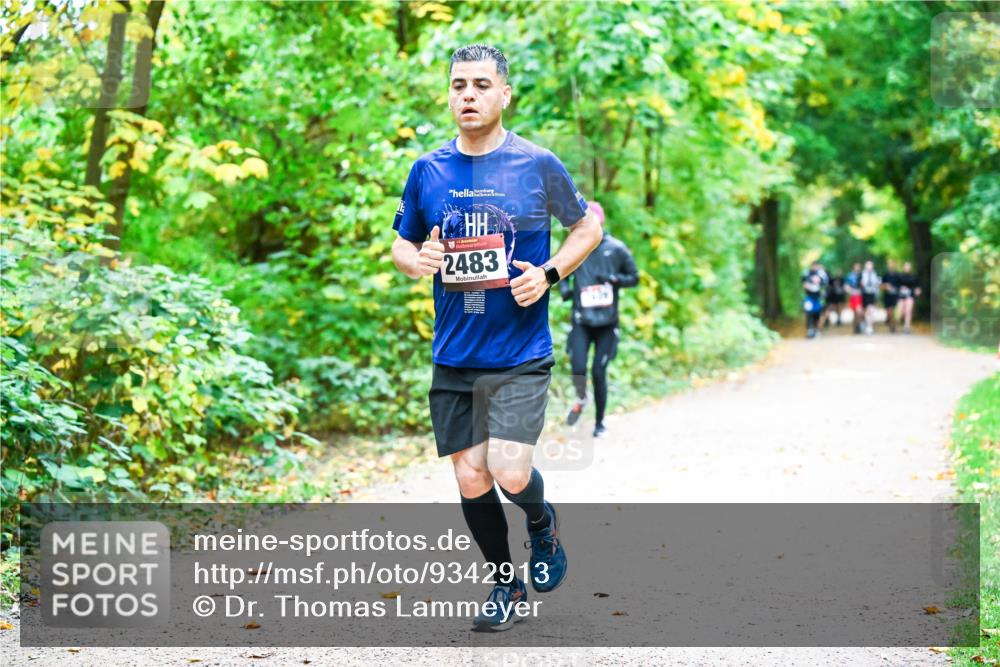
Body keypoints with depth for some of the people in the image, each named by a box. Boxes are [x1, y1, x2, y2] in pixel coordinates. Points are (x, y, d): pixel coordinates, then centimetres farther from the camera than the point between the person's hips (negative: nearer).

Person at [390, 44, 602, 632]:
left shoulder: (538, 165, -4)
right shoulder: (427, 171, 4)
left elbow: (588, 225, 9)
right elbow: (401, 243, 16)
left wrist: (548, 274, -7)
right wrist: (416, 261, -8)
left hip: (521, 355, -3)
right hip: (454, 356, 3)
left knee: (510, 474, -15)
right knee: (471, 479, 5)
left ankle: (542, 522, 21)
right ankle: (507, 584, 28)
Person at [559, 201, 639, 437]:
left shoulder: (616, 249, -2)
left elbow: (634, 278, 6)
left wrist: (614, 278, -13)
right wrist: (564, 287, -4)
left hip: (607, 322, -1)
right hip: (581, 321, 1)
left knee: (599, 373, -1)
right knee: (578, 369, -13)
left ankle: (599, 423, 17)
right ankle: (581, 399, 22)